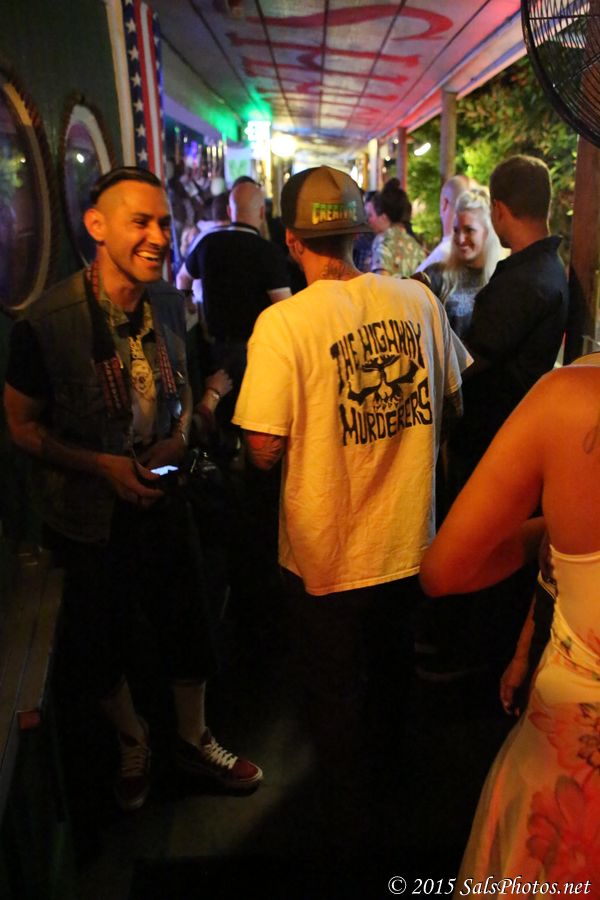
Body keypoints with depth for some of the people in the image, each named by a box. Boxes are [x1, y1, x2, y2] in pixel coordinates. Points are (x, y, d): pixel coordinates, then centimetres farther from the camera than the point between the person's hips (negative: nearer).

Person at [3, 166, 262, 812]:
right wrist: (101, 465, -21)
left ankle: (193, 740, 43)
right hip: (90, 515, -3)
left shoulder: (169, 303, -4)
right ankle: (132, 745, 46)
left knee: (189, 629, 14)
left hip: (161, 498, 4)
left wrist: (179, 437, -9)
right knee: (102, 645, 15)